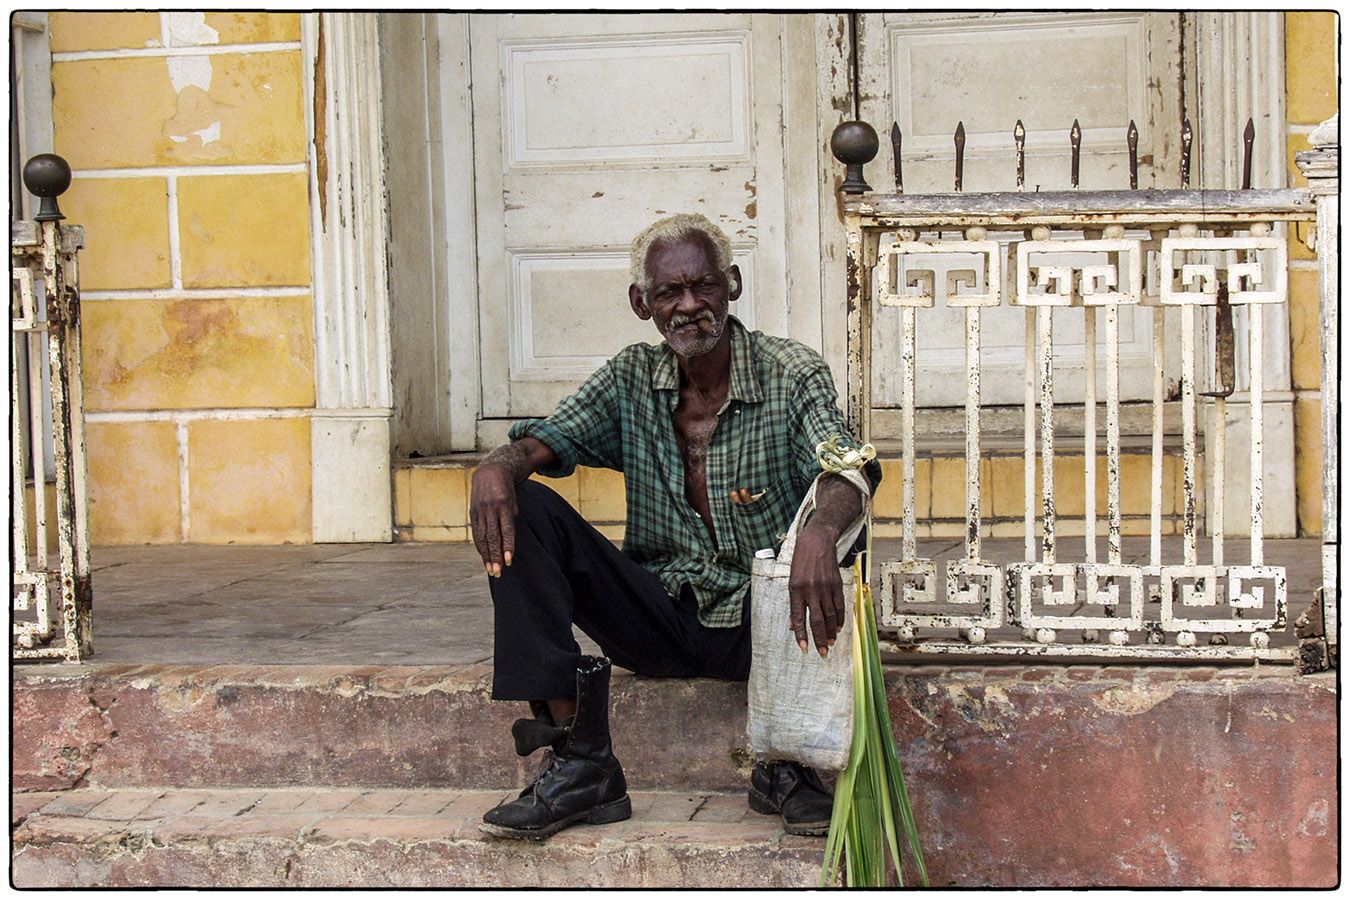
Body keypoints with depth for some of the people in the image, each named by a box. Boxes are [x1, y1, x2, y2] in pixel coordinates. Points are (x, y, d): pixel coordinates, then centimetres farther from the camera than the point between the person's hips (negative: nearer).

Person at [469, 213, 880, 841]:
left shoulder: (792, 375, -6)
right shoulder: (631, 379, 6)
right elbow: (547, 440, -4)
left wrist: (818, 535, -46)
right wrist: (499, 464, -31)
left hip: (759, 623, -3)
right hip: (660, 619, 3)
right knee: (521, 507, -16)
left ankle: (784, 763, -13)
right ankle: (580, 764, -23)